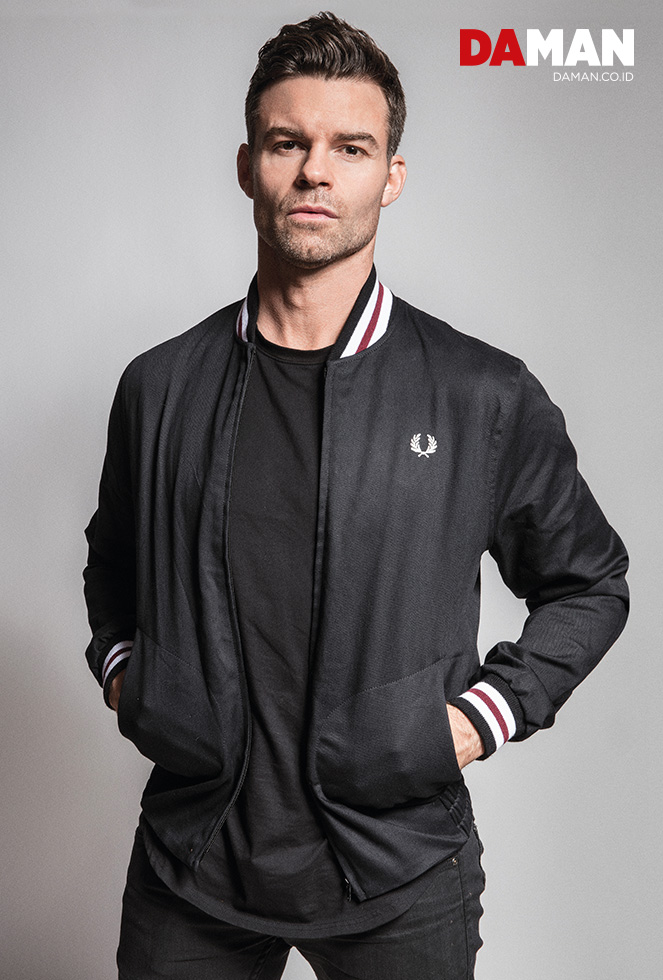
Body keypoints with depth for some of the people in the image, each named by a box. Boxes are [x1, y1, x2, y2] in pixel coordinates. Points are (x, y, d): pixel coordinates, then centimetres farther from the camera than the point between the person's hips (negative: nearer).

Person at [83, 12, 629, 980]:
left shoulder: (488, 398, -6)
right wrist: (120, 669, 3)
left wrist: (484, 714, -3)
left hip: (399, 875, -1)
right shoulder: (161, 387, 1)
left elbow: (588, 583, 7)